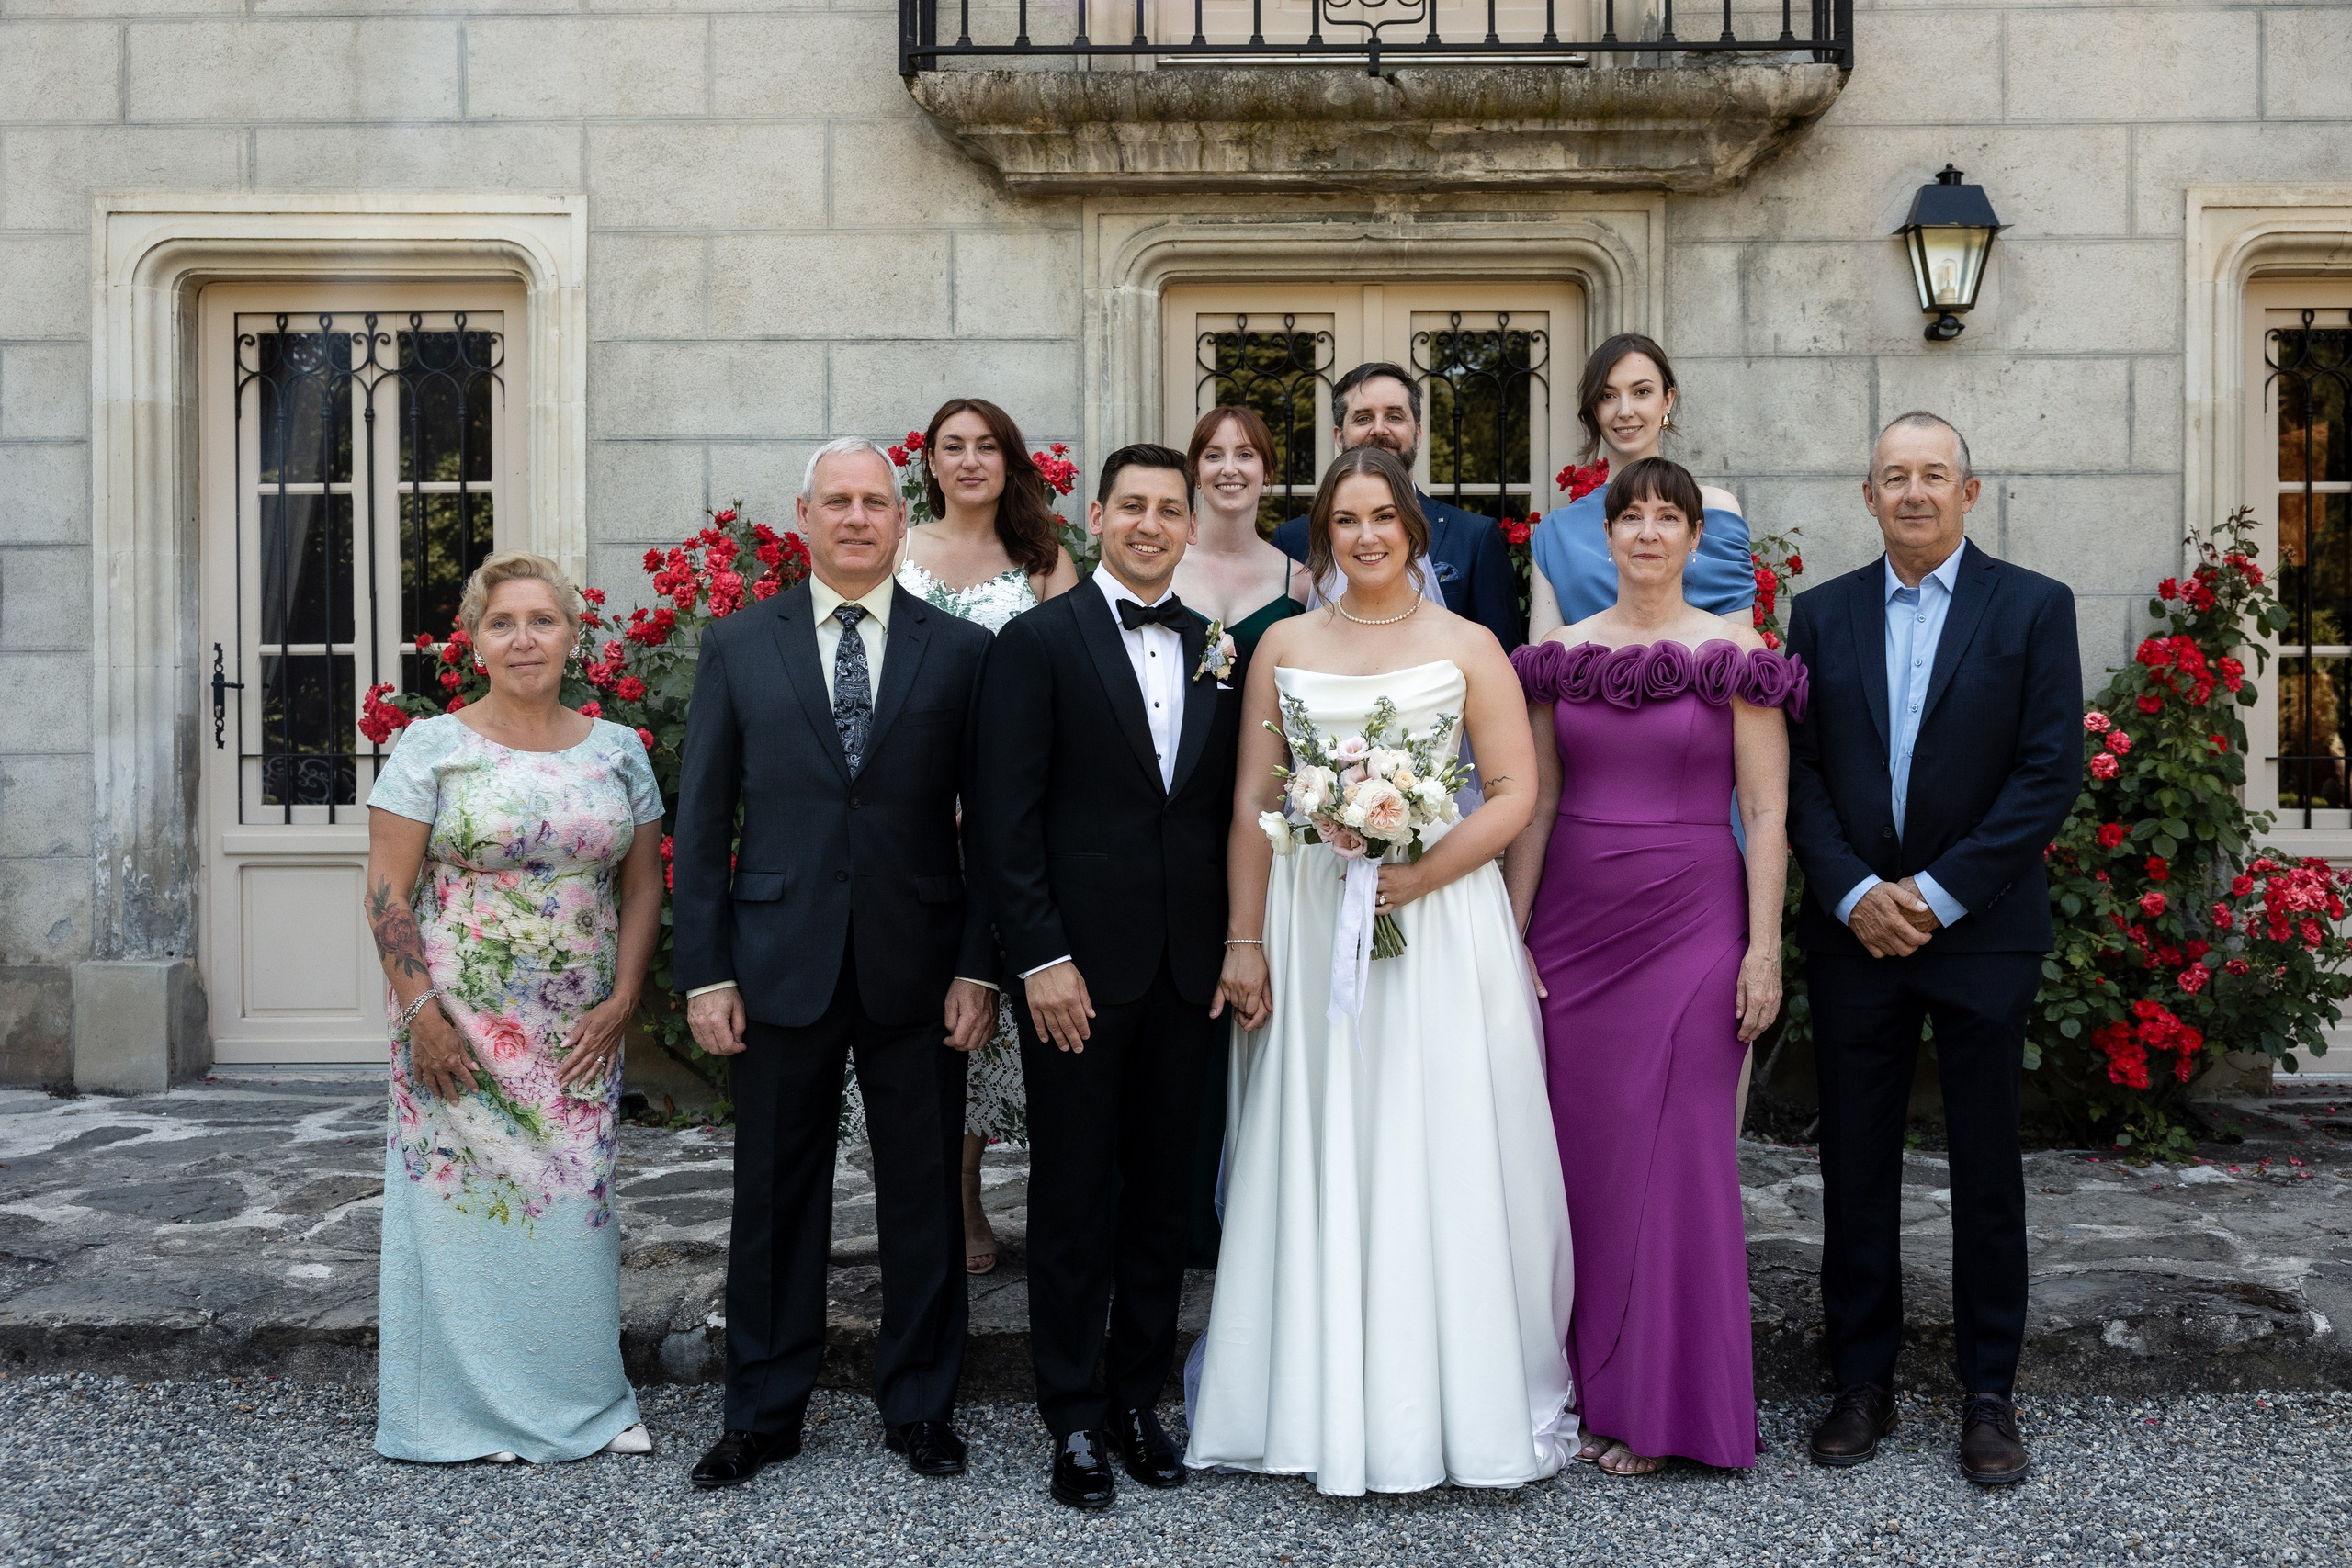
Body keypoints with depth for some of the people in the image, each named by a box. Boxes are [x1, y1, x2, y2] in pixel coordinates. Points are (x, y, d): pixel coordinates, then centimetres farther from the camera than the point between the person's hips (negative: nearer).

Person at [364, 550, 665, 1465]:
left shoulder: (617, 752, 6)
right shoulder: (431, 747, -3)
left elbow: (642, 887, 8)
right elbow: (387, 892, -5)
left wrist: (623, 1001, -3)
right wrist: (421, 1010, -12)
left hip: (581, 1033, 3)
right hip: (459, 1027, -3)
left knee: (577, 1203, 8)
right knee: (467, 1199, 3)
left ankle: (583, 1401, 22)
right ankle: (475, 1411, 18)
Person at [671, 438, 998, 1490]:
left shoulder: (960, 651, 3)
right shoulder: (737, 646, 5)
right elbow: (702, 822, 3)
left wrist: (980, 967, -5)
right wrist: (704, 972, -2)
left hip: (918, 971, 0)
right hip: (781, 962, 0)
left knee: (926, 1198, 9)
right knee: (775, 1199, 10)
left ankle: (920, 1406, 26)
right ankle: (763, 1413, 26)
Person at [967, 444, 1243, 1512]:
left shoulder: (1218, 653, 10)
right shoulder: (1038, 642, -4)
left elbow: (1228, 811, 12)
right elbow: (1003, 818, -9)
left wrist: (1233, 947, 5)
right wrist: (1039, 958, -14)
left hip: (1186, 972, 4)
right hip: (1079, 965, -4)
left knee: (1163, 1194, 12)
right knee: (1072, 1198, 6)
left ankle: (1138, 1399, 26)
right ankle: (1075, 1420, 19)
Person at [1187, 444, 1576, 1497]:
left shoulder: (1467, 646, 3)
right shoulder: (1283, 648, 9)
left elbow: (1516, 792, -3)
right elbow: (1252, 805, 7)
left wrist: (1419, 874, -16)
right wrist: (1244, 941, 0)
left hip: (1441, 921, -2)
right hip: (1311, 928, 2)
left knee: (1441, 1164, 2)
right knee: (1320, 1165, 5)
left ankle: (1461, 1400, 14)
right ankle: (1333, 1408, 16)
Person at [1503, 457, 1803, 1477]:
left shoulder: (1735, 654, -1)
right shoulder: (1561, 654, 8)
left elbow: (1765, 811, -3)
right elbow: (1534, 803, 8)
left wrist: (1764, 948, -8)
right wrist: (1512, 935, 3)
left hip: (1690, 924, -3)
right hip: (1572, 924, 3)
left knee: (1673, 1153, 0)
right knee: (1579, 1150, 6)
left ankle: (1660, 1403, 14)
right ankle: (1584, 1386, 20)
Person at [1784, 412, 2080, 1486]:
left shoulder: (2034, 608, 0)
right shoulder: (1823, 613, 7)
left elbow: (2052, 772, -7)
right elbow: (1799, 770, 3)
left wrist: (1940, 894, -13)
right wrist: (1853, 892, -10)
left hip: (1982, 930, -2)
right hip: (1855, 929, 2)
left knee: (1987, 1167, 6)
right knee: (1855, 1164, 7)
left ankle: (1988, 1393, 19)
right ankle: (1863, 1382, 19)